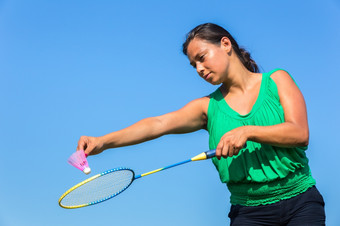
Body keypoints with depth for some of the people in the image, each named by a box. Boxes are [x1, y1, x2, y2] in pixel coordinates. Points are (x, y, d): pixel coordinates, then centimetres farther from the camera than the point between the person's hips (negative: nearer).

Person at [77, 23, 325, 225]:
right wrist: (103, 141, -24)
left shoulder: (277, 80, 3)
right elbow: (159, 124, -10)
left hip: (300, 202, -1)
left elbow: (300, 133, -8)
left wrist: (247, 131, -22)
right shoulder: (209, 107, 4)